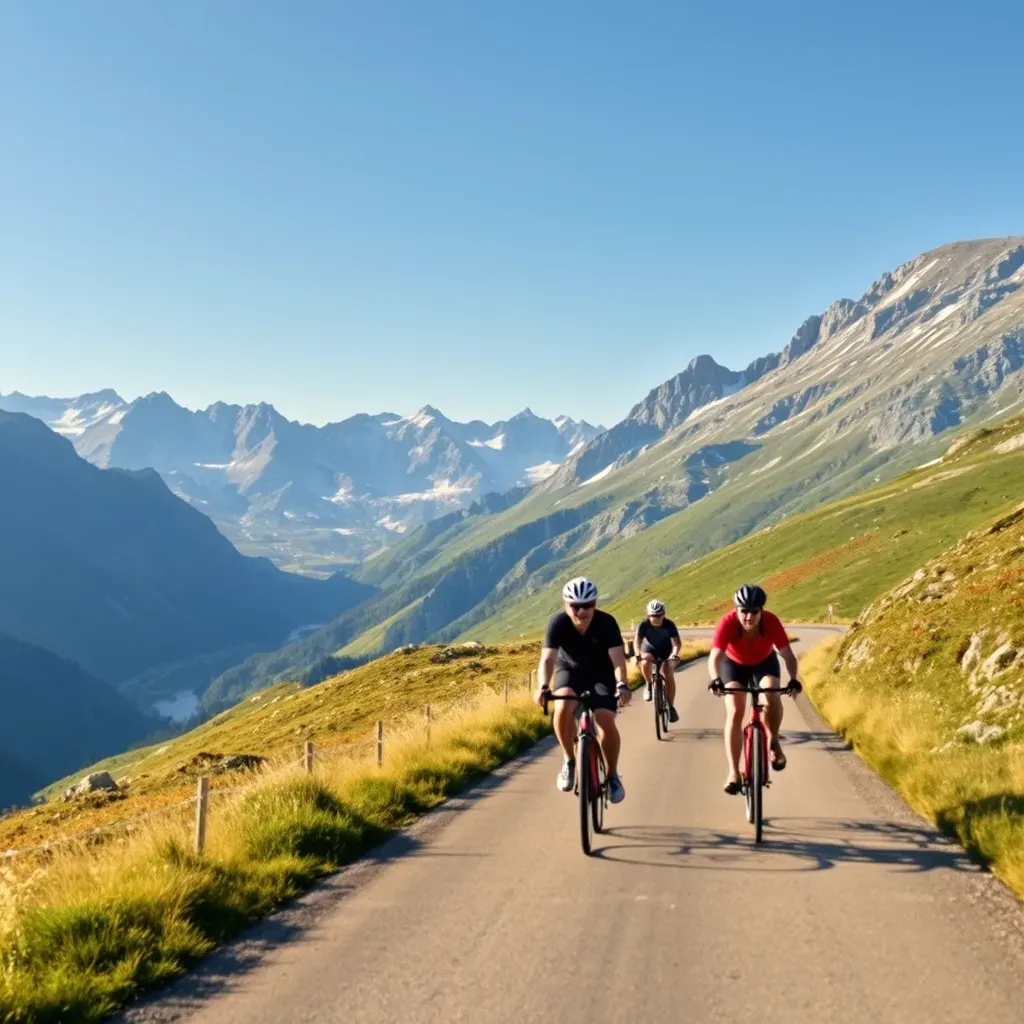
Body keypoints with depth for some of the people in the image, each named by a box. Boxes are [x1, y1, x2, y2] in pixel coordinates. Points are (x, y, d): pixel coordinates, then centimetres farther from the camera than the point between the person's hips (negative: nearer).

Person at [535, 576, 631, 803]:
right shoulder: (558, 623, -26)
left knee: (606, 721, -20)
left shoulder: (606, 622, -27)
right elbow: (548, 658, -35)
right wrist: (543, 687, -52)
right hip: (569, 670, 0)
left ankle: (612, 775, 4)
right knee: (563, 708, -31)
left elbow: (617, 658, -34)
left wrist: (621, 685, -53)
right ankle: (569, 761, -9)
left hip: (601, 673, 0)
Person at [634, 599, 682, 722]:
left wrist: (675, 653, -48)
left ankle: (671, 707, -4)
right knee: (645, 663, -35)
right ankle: (649, 685, -9)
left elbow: (677, 642, -28)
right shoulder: (644, 625, -26)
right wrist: (638, 655, -49)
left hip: (665, 651, 0)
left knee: (669, 677, -15)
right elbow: (637, 641, -31)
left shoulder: (669, 624, -26)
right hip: (649, 649, 0)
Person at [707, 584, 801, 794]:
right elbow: (714, 658, -42)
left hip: (765, 662, 0)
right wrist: (715, 680, -61)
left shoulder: (771, 622, -32)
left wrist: (793, 680, -51)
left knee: (772, 695, -30)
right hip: (734, 664, 0)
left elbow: (788, 654, -33)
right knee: (734, 712, -17)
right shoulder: (728, 622, -34)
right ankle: (734, 772, -13)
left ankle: (773, 742, -4)